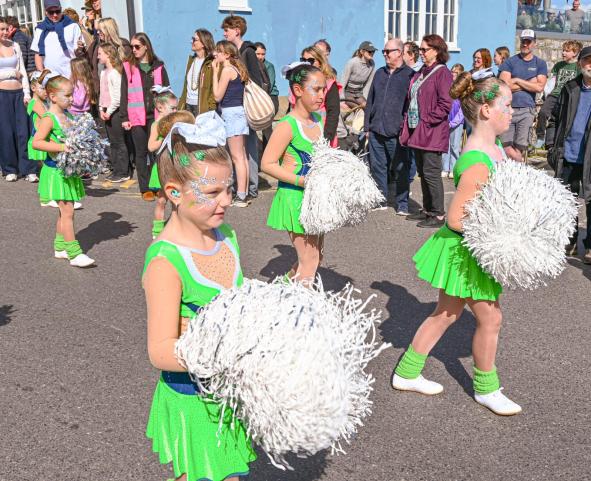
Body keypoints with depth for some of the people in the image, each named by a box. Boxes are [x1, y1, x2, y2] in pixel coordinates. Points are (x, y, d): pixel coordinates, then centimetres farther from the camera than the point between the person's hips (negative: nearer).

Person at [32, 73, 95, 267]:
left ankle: (60, 247, 27)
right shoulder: (49, 118, -15)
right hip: (56, 170, -8)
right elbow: (36, 142, -23)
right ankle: (74, 253, -5)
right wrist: (61, 147, -28)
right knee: (67, 211, -8)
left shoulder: (68, 115, 9)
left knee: (65, 211, 15)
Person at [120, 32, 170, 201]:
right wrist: (124, 117, -3)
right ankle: (145, 189, 9)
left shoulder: (158, 67, 7)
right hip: (136, 116, 0)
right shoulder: (128, 67, 5)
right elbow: (124, 94, 3)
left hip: (156, 114, 0)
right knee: (141, 152, 3)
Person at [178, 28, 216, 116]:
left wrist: (210, 109, -19)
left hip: (202, 107, -7)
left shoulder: (212, 63, -7)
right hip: (188, 105, 7)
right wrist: (180, 106, 12)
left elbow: (215, 89, -12)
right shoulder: (191, 60, 18)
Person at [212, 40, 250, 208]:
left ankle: (240, 196, -7)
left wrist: (215, 72, -8)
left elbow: (218, 96, -12)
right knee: (242, 155, 11)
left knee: (237, 156, -8)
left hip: (231, 113, -10)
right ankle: (243, 193, 15)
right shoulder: (238, 68, 14)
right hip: (239, 111, 10)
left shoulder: (226, 70, -12)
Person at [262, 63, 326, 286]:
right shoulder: (287, 126, -18)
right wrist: (303, 181, -24)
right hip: (295, 198, -8)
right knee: (309, 261, -3)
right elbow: (267, 164, -20)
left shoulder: (319, 119, 7)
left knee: (316, 256, 17)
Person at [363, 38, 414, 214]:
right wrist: (367, 125, 12)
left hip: (396, 133, -5)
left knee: (400, 169, 1)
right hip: (376, 131, 5)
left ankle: (402, 204, 10)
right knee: (377, 166, 9)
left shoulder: (409, 75, -1)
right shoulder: (380, 73, 17)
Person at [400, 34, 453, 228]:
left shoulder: (442, 73, -10)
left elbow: (445, 103, -17)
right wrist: (408, 122, 12)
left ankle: (438, 215, 0)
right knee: (422, 172, 14)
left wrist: (428, 120, -17)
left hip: (432, 133, -9)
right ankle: (427, 210, 24)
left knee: (431, 173, -7)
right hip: (417, 131, 9)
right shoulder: (420, 73, 17)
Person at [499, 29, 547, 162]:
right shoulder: (510, 62, 7)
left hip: (527, 110, 0)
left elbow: (539, 87, -4)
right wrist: (529, 83, -3)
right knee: (506, 146, -5)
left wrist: (517, 80, -4)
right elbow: (504, 85, -7)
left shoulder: (540, 64, 10)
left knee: (520, 146, -2)